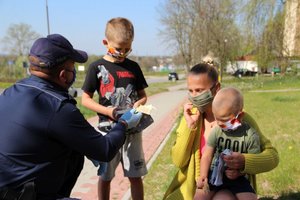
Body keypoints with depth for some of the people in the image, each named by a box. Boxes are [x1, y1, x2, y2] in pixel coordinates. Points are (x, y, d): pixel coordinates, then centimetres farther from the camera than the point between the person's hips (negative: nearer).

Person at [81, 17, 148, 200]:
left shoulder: (133, 67, 4)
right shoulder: (97, 67, -5)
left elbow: (143, 95, 11)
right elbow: (85, 99, -4)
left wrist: (139, 103, -12)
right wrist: (109, 111, -18)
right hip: (108, 130, -2)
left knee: (136, 176, 10)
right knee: (105, 176, 11)